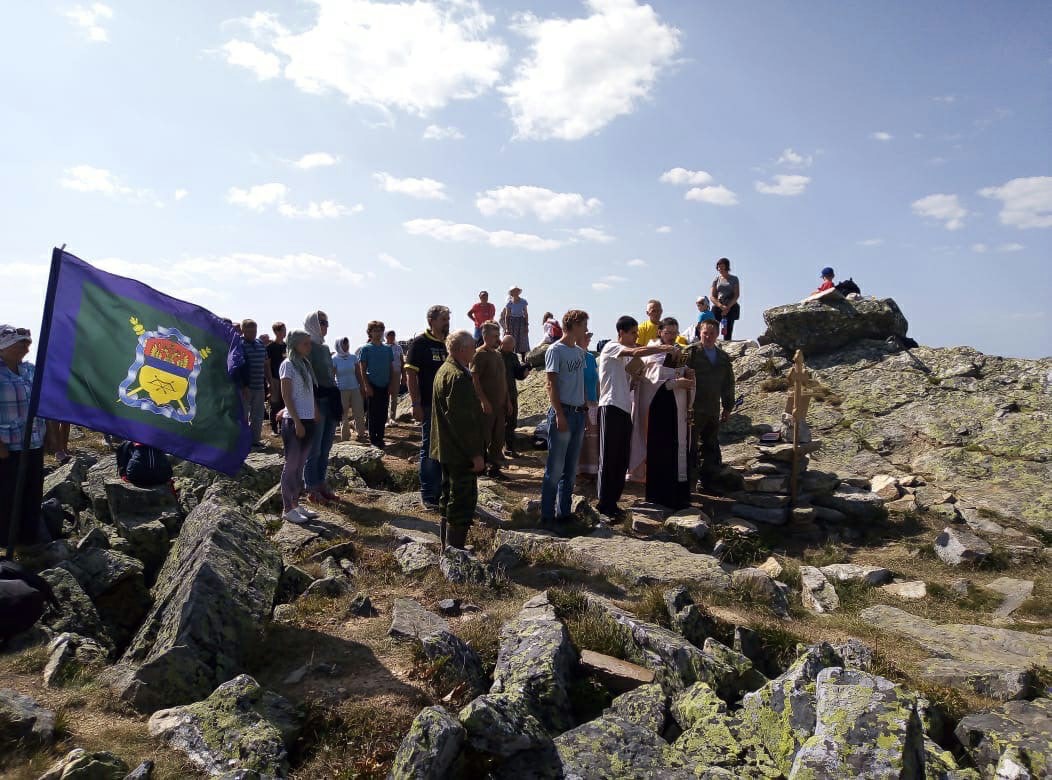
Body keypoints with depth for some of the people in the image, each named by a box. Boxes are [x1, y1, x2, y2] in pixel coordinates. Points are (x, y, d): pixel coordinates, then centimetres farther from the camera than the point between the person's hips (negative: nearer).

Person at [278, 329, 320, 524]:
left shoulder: (306, 364, 13)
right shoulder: (288, 365, -9)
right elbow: (286, 395, -13)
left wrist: (316, 413, 9)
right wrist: (297, 422, -16)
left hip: (309, 421, 8)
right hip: (294, 421, -8)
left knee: (300, 464, 13)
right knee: (291, 465, 0)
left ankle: (295, 504, 23)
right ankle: (287, 509, 8)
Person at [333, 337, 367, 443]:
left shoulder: (353, 357, 4)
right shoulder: (335, 359, -5)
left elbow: (357, 373, 9)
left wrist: (361, 386, 8)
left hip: (355, 389, 3)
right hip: (342, 390, -3)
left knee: (359, 412, 3)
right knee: (344, 415, 6)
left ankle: (361, 434, 14)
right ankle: (345, 437, 16)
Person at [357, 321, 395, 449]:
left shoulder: (387, 349, 9)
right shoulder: (365, 348, -3)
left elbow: (390, 368, 11)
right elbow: (362, 370, -5)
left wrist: (391, 385, 5)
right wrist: (366, 386, -12)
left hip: (385, 386, 4)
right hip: (372, 386, -4)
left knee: (383, 414, 7)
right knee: (372, 414, 2)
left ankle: (380, 438, 17)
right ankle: (373, 439, 10)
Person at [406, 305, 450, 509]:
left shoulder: (448, 344, 12)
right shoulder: (420, 343, -6)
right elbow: (411, 375, -10)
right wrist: (416, 404, -16)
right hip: (429, 406, -6)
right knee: (429, 449, 2)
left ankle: (442, 492, 25)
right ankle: (428, 496, 10)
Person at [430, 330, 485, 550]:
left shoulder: (444, 370, 13)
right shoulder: (459, 377, -20)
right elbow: (464, 420, -23)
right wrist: (476, 454, -19)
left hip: (447, 450, 11)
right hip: (461, 452, -11)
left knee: (449, 500, 18)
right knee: (463, 502, -4)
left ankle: (448, 550, 29)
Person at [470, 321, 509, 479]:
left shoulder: (497, 354, 15)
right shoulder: (480, 354, -11)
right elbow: (474, 379, -17)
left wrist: (507, 400, 17)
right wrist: (484, 401, -21)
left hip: (500, 404, 8)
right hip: (487, 405, -8)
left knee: (498, 439, 12)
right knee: (484, 438, -1)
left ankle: (494, 467, 21)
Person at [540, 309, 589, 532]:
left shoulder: (580, 351, 16)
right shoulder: (555, 350, -7)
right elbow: (551, 385, -11)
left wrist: (585, 409, 13)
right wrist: (559, 415, -17)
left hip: (578, 413, 8)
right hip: (562, 413, -8)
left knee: (571, 469, 11)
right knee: (555, 468, -4)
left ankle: (564, 513, 20)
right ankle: (547, 516, 3)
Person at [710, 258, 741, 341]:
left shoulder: (734, 279, 8)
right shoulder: (716, 279, 12)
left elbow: (737, 295, 1)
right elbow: (712, 296, 5)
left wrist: (728, 307, -12)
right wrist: (722, 306, -11)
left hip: (731, 308, -1)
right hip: (718, 307, 1)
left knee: (728, 331, -7)